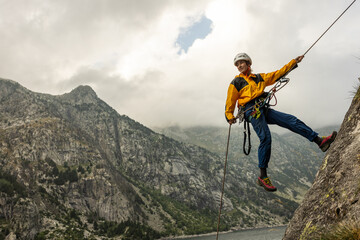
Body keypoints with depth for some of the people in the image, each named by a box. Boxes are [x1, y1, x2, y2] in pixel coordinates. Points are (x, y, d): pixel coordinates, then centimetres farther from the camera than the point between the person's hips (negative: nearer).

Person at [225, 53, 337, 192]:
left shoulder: (259, 77, 24)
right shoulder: (236, 82, 10)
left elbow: (277, 74, 25)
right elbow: (230, 101, 7)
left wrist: (294, 62, 23)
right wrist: (229, 116, -6)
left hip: (264, 109, 6)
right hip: (251, 110, -6)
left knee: (291, 120, -5)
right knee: (265, 138, -21)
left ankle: (320, 141, -4)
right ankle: (262, 176, -19)